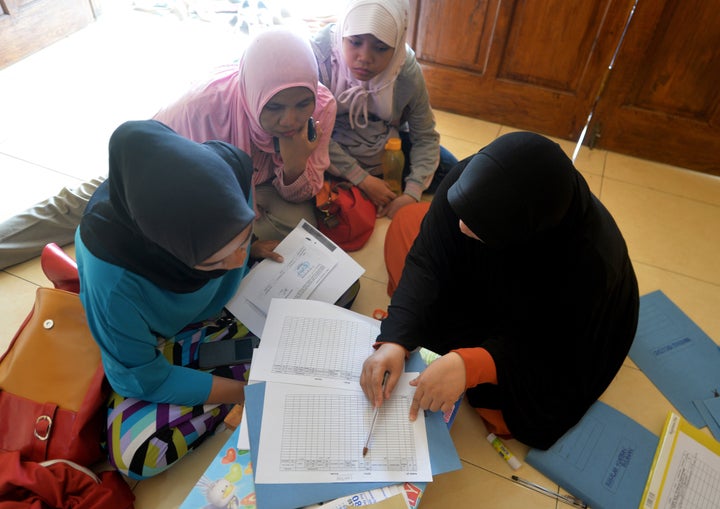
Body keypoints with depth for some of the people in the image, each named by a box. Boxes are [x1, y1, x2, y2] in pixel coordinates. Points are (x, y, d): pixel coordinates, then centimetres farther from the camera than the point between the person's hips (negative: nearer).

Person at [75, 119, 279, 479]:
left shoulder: (230, 173, -31)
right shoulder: (112, 277, -39)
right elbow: (141, 379, -24)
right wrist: (245, 390, -24)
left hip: (227, 304, 5)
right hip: (152, 340, -4)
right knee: (134, 453, -27)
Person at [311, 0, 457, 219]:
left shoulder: (408, 70, -18)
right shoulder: (318, 56, -27)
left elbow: (424, 137, -11)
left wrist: (412, 194, -23)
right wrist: (363, 180, -27)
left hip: (389, 145, 3)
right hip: (334, 154, -2)